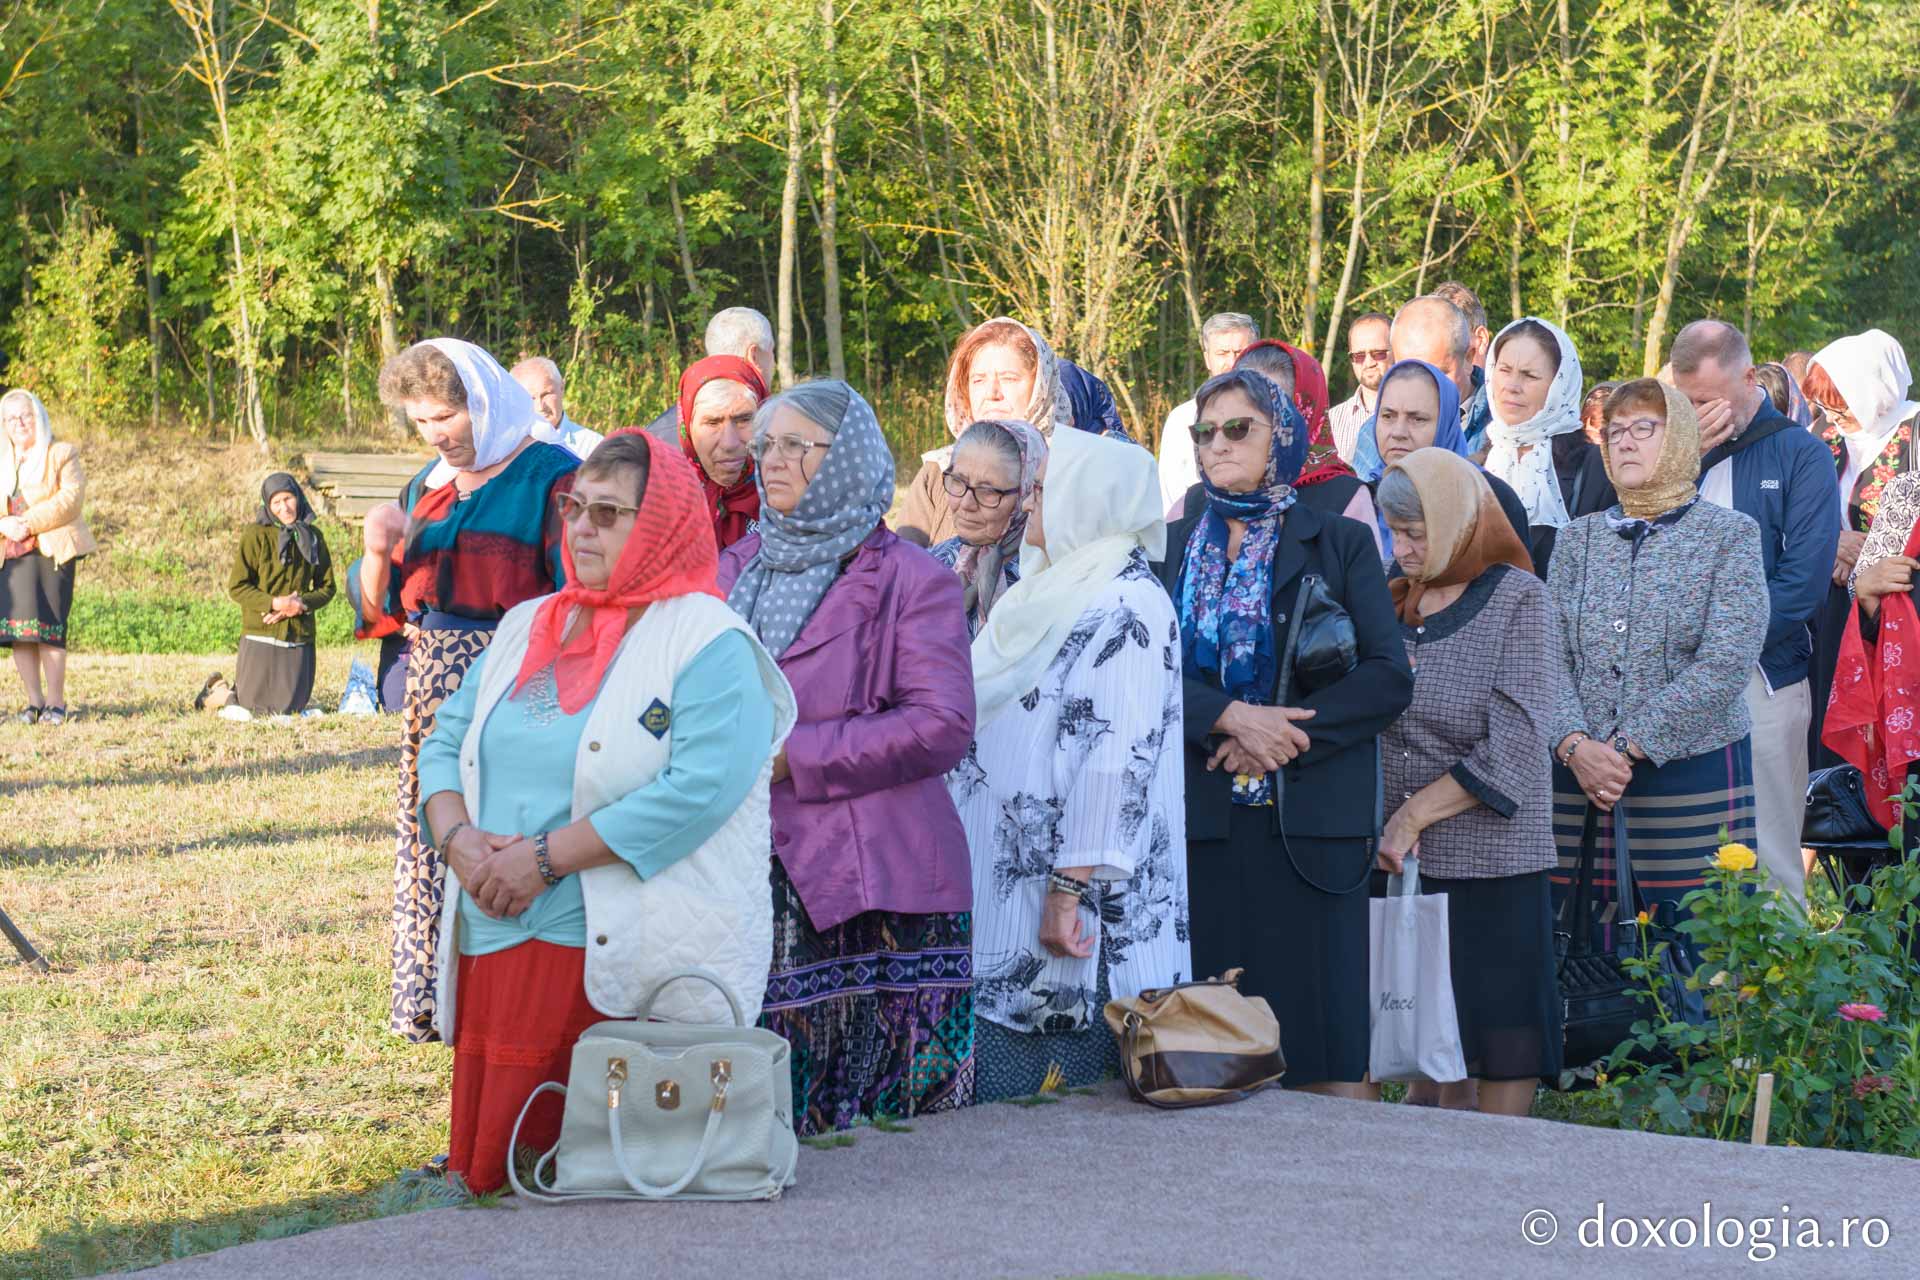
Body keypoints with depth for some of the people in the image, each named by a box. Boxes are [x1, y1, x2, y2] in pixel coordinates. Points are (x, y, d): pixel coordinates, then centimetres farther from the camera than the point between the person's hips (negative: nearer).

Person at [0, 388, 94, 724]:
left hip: (53, 549, -4)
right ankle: (34, 702, 6)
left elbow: (71, 498, -9)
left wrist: (29, 523, -16)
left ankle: (56, 703, -5)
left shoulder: (62, 454, 4)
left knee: (48, 625, -10)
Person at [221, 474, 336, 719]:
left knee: (290, 709, 11)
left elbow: (327, 587, 10)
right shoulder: (256, 535, -6)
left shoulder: (312, 537, 8)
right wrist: (274, 603, -20)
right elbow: (237, 587, -8)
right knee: (256, 709, 0)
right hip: (261, 636, -4)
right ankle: (235, 694, 33)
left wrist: (302, 604, -9)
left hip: (300, 638, 4)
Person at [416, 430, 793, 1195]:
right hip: (494, 942, 7)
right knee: (480, 1169, 6)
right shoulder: (526, 628, 17)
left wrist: (545, 858, -20)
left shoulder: (707, 644, -7)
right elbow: (446, 743, 18)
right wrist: (457, 837, -6)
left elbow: (701, 788, -21)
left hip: (619, 958, -7)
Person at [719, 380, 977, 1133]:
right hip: (748, 878, 5)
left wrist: (791, 757, -14)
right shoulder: (735, 569, 18)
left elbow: (943, 724, -12)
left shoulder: (909, 580, -1)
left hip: (869, 883, -5)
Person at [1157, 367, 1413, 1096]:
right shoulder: (1171, 549, 12)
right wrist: (1231, 718, -16)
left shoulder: (1339, 544, 7)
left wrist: (1280, 736, -12)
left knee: (1321, 1021, -4)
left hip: (1310, 820, -1)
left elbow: (1389, 677, -2)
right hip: (1200, 818, 2)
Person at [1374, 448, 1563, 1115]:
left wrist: (1415, 815, -15)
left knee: (1498, 1024, 1)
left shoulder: (1518, 598, -5)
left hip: (1492, 857, -5)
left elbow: (1515, 742, -13)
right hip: (1406, 857, 5)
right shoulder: (1396, 602, 11)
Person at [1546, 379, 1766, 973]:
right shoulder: (1577, 539, 14)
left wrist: (1630, 747, -13)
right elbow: (1550, 656, 5)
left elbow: (1726, 662, -9)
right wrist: (1575, 746, -13)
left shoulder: (1730, 534, 2)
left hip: (1692, 773, -3)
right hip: (1578, 776, 3)